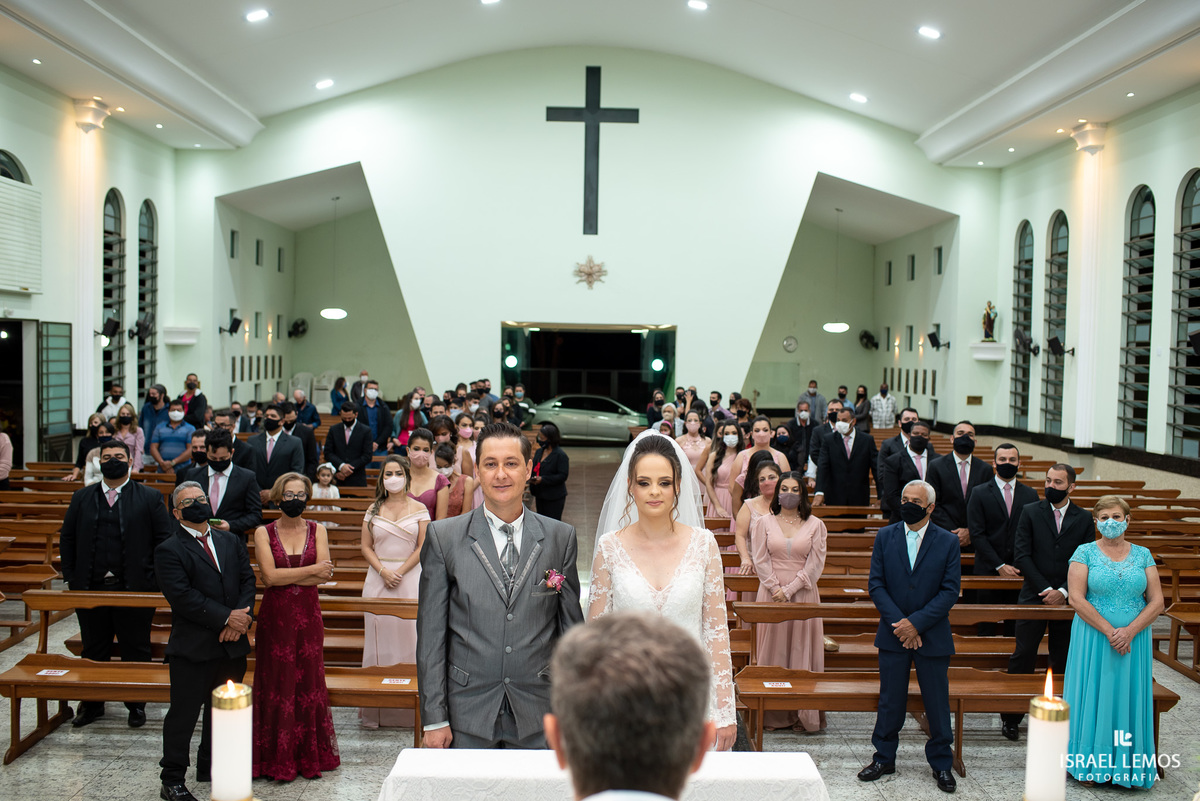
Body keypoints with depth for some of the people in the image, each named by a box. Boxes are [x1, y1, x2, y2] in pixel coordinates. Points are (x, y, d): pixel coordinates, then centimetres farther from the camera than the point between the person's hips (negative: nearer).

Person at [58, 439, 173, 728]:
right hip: (90, 588, 3)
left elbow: (164, 540, 0)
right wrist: (70, 578, 4)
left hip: (135, 587, -2)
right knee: (93, 650, 13)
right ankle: (92, 703, 26)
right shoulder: (81, 498, 9)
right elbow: (67, 539, 12)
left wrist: (155, 580, -7)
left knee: (136, 649, 6)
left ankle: (136, 704, 19)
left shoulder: (150, 498, 1)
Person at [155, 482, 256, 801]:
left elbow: (247, 579, 7)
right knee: (183, 714, 0)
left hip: (233, 643, 6)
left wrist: (243, 615, -11)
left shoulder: (231, 542, 12)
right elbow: (182, 596, -17)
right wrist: (226, 617, -19)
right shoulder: (169, 551, -7)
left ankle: (211, 768, 31)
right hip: (192, 647, -6)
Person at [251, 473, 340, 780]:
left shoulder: (317, 530, 5)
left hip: (308, 617, 1)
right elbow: (269, 575, -12)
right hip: (275, 618, -1)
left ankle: (310, 757, 18)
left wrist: (284, 577, -14)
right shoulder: (263, 532, 1)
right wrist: (311, 570, -12)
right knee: (277, 684, 2)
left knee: (308, 683, 5)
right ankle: (278, 760, 14)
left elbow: (325, 574, -7)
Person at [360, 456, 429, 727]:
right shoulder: (374, 510, 9)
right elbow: (366, 547, 6)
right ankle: (376, 709, 8)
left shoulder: (419, 509, 4)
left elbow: (422, 547, -1)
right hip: (378, 579, 2)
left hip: (410, 578, -2)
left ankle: (409, 709, 4)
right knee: (380, 635, 2)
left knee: (408, 634, -3)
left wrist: (400, 572, -10)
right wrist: (383, 571, -9)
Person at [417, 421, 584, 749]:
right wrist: (433, 717, -5)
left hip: (539, 711, 1)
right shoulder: (443, 537, -2)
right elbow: (431, 632, -2)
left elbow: (571, 625, 7)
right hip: (467, 710, -1)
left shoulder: (561, 537, 2)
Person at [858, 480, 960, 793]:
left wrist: (916, 623, -16)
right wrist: (899, 623, -12)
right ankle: (884, 757, 25)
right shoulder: (885, 537, 1)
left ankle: (941, 763, 24)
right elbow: (876, 584, -1)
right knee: (890, 700, 10)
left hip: (932, 635, -1)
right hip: (893, 634, 1)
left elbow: (950, 591, -8)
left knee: (937, 702, 8)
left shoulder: (948, 542, -3)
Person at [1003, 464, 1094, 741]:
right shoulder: (1030, 512, 1)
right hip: (1034, 597, -1)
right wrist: (1046, 589, -11)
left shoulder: (1084, 519, 5)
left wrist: (1063, 592, -10)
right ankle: (1011, 717, 7)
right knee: (1023, 656, -3)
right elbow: (1021, 555, -4)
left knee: (1063, 661, 7)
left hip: (1068, 601, 1)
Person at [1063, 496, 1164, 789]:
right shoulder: (1085, 553, -2)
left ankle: (1126, 765, 16)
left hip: (1134, 639, 2)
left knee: (1128, 698, 5)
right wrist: (1109, 632, -16)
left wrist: (1129, 631, -14)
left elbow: (1156, 602, 0)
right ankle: (1090, 765, 12)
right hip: (1093, 639, -2)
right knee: (1094, 696, 2)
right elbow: (1076, 599, -10)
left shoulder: (1143, 555, 6)